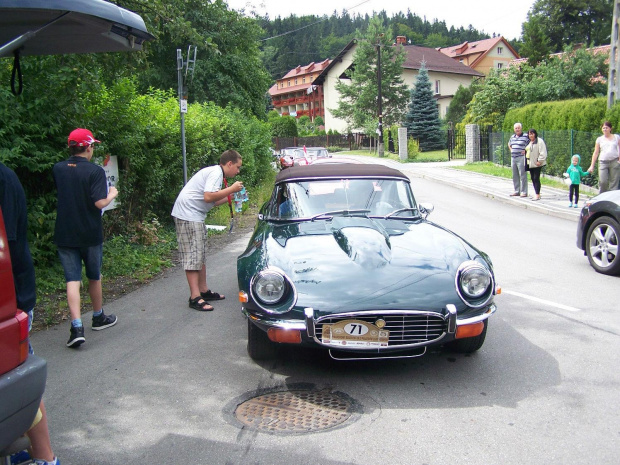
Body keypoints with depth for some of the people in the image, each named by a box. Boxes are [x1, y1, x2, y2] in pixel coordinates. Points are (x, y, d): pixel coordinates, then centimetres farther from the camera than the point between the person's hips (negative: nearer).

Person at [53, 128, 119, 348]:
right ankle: (99, 318, 33)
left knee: (72, 279, 0)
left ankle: (77, 327, -10)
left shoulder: (58, 169, 3)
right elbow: (100, 203, -19)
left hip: (65, 235, 3)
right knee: (94, 277, 15)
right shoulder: (95, 171, -13)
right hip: (90, 235, -3)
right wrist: (112, 194, -1)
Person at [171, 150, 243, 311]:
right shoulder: (216, 173, -14)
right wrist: (231, 189, -17)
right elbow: (208, 197, -25)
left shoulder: (215, 172, 17)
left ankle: (204, 291, 24)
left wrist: (230, 197, 12)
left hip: (195, 216, 11)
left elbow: (212, 201, 17)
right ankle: (195, 298, -7)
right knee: (193, 256, -9)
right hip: (188, 215, -11)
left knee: (201, 255, 15)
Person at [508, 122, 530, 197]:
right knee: (515, 176, 11)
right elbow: (509, 144, 34)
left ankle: (524, 192, -4)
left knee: (522, 175, -7)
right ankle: (517, 191, 19)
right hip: (513, 158, 7)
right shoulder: (512, 137, 15)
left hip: (521, 158, -7)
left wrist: (526, 151, -12)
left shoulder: (526, 137, -6)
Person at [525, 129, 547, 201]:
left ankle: (538, 195, -8)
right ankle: (536, 194, 17)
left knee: (536, 179, -10)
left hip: (536, 164, -8)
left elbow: (543, 152, -14)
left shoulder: (539, 141, -8)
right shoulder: (529, 142, 19)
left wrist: (539, 161, -19)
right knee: (533, 179, 10)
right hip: (530, 164, 9)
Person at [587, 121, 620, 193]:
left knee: (614, 182, -4)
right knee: (602, 182, -12)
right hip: (603, 162, 0)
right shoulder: (599, 139, 12)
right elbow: (596, 153, 12)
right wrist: (592, 166, 6)